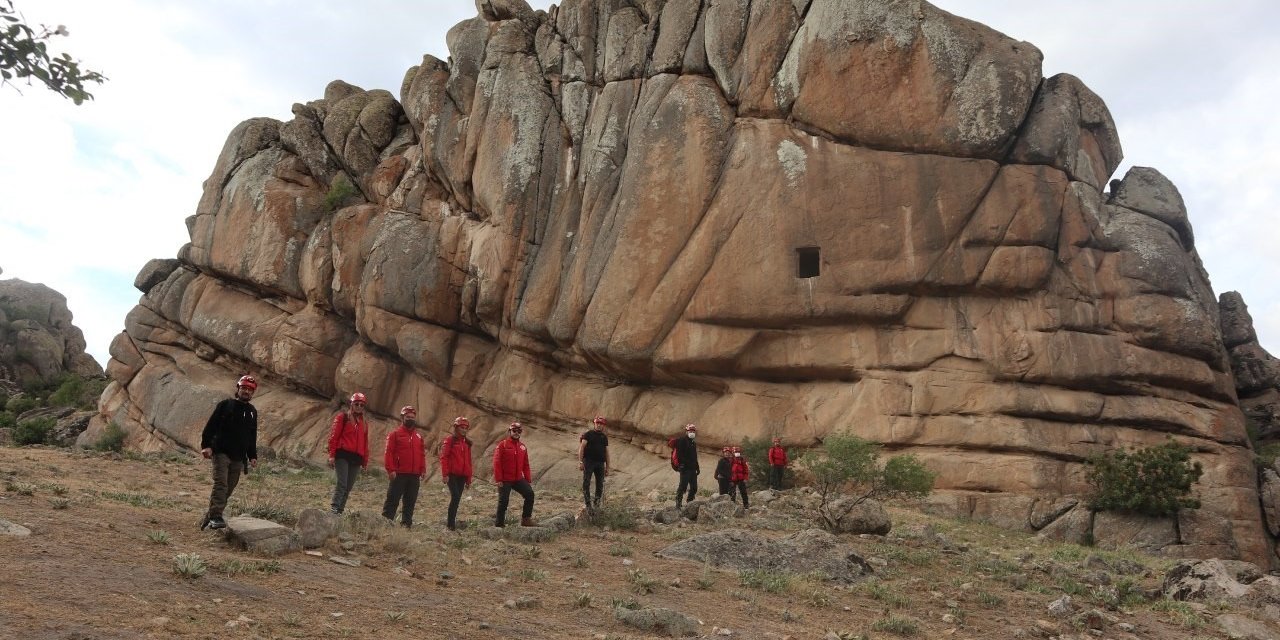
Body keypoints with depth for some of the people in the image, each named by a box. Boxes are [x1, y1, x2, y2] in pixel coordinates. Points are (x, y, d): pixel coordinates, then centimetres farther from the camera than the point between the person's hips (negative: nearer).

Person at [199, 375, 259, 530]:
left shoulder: (252, 412, 16)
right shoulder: (225, 405, 1)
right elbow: (210, 426, -3)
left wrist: (252, 456, 15)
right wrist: (206, 445, -13)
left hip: (239, 458, 5)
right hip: (221, 452, -5)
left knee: (228, 489, 4)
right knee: (221, 484, -18)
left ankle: (208, 518, 14)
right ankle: (216, 517, -22)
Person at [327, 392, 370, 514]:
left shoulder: (363, 423, 20)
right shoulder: (343, 417, 4)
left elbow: (365, 443, 19)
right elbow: (333, 436, -3)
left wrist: (365, 460, 14)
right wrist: (332, 455, -10)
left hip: (356, 458, 6)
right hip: (342, 455, -6)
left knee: (348, 488, 4)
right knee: (342, 484, -18)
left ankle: (339, 511, 7)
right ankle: (333, 510, -21)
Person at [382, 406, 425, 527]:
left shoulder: (418, 436, 15)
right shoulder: (395, 434, 0)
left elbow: (422, 454, 14)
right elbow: (389, 452, -6)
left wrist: (423, 470, 4)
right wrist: (390, 469, -14)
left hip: (414, 475, 5)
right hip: (399, 474, -5)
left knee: (410, 502, 8)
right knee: (393, 499, -3)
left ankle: (406, 523, 13)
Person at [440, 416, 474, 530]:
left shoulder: (467, 443, 16)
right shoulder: (449, 440, -2)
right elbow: (443, 457, -8)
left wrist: (469, 479, 17)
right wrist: (445, 474, -16)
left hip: (462, 476, 6)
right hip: (452, 475, -6)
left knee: (457, 499, 6)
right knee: (455, 497, -15)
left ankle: (451, 521, 16)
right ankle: (451, 524, -10)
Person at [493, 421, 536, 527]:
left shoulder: (522, 447, 10)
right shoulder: (502, 445, -5)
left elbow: (525, 465, 14)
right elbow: (497, 463, -10)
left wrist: (528, 479, 8)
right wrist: (498, 479, -15)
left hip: (518, 479, 5)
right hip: (505, 480, -5)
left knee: (530, 493, -8)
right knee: (503, 501, -2)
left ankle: (526, 519, 2)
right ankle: (499, 524, 10)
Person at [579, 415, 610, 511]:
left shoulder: (604, 437, 15)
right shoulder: (588, 434, 3)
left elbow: (607, 452, 16)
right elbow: (582, 447, -4)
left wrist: (607, 467, 12)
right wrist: (580, 462, -13)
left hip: (600, 463, 4)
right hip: (588, 461, -4)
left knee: (600, 484, 2)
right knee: (586, 483, -8)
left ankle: (596, 503, 12)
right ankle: (588, 504, -5)